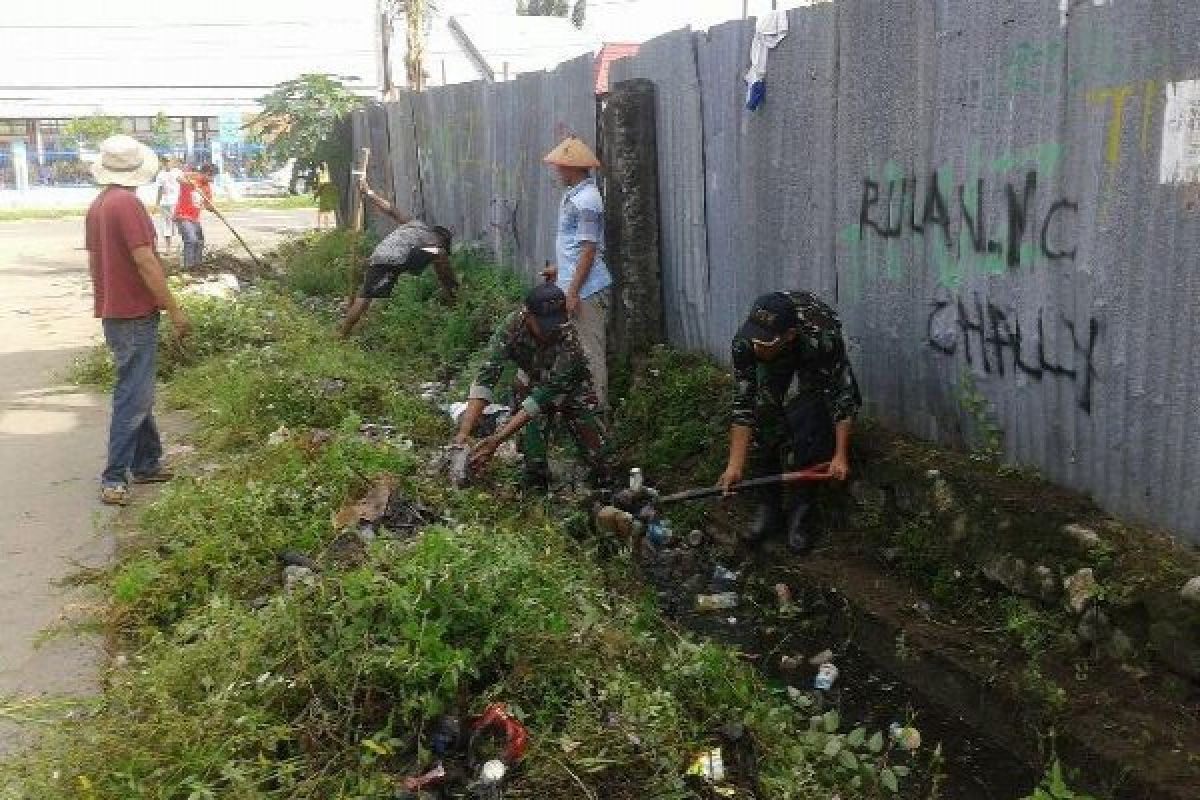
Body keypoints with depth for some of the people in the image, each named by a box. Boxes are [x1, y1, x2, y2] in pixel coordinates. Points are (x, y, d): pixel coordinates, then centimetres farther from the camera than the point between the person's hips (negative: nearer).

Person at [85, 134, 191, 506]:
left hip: (113, 312, 9)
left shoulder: (97, 205, 11)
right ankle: (114, 479, -2)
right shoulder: (128, 203, -17)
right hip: (135, 315, -9)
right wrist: (175, 310, -16)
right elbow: (145, 262, -21)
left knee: (138, 391, 17)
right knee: (133, 397, -5)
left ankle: (147, 462, 26)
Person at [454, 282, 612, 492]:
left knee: (601, 474, -6)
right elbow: (485, 378, -36)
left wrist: (496, 440, -47)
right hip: (532, 382, 2)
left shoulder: (568, 336, -38)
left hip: (572, 389, -2)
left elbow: (547, 392, -41)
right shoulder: (512, 327, -32)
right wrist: (463, 434, -49)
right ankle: (536, 481, -9)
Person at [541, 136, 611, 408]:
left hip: (586, 290, -10)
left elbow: (589, 250, -20)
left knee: (591, 353, -3)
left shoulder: (585, 201, -18)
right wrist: (560, 269, 27)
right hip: (574, 285, 10)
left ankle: (598, 407, 4)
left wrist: (573, 292, -19)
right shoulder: (573, 195, 12)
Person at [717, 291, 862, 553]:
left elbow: (843, 396, -29)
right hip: (773, 369, 3)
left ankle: (800, 514, -3)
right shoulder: (744, 344, -34)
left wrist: (841, 456, -30)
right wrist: (735, 466, -30)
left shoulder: (823, 339, -41)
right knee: (760, 425, -10)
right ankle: (770, 507, 8)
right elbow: (742, 404, -27)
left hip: (815, 368, -2)